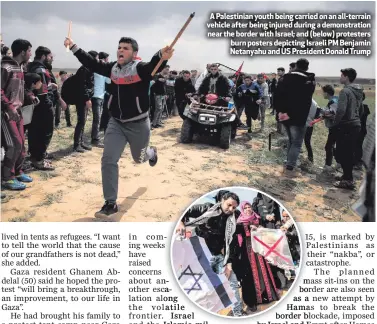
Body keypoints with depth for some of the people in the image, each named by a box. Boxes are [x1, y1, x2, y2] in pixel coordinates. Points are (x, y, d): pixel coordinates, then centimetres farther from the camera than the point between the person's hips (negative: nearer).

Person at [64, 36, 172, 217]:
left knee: (139, 158, 19)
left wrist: (162, 57, -61)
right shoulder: (112, 68, 0)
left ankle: (151, 153, 61)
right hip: (116, 123, 4)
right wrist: (73, 47, 12)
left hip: (138, 124, -4)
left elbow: (154, 66, -39)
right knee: (108, 160, -6)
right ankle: (111, 203, 3)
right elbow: (91, 63, 12)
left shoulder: (141, 68, -17)